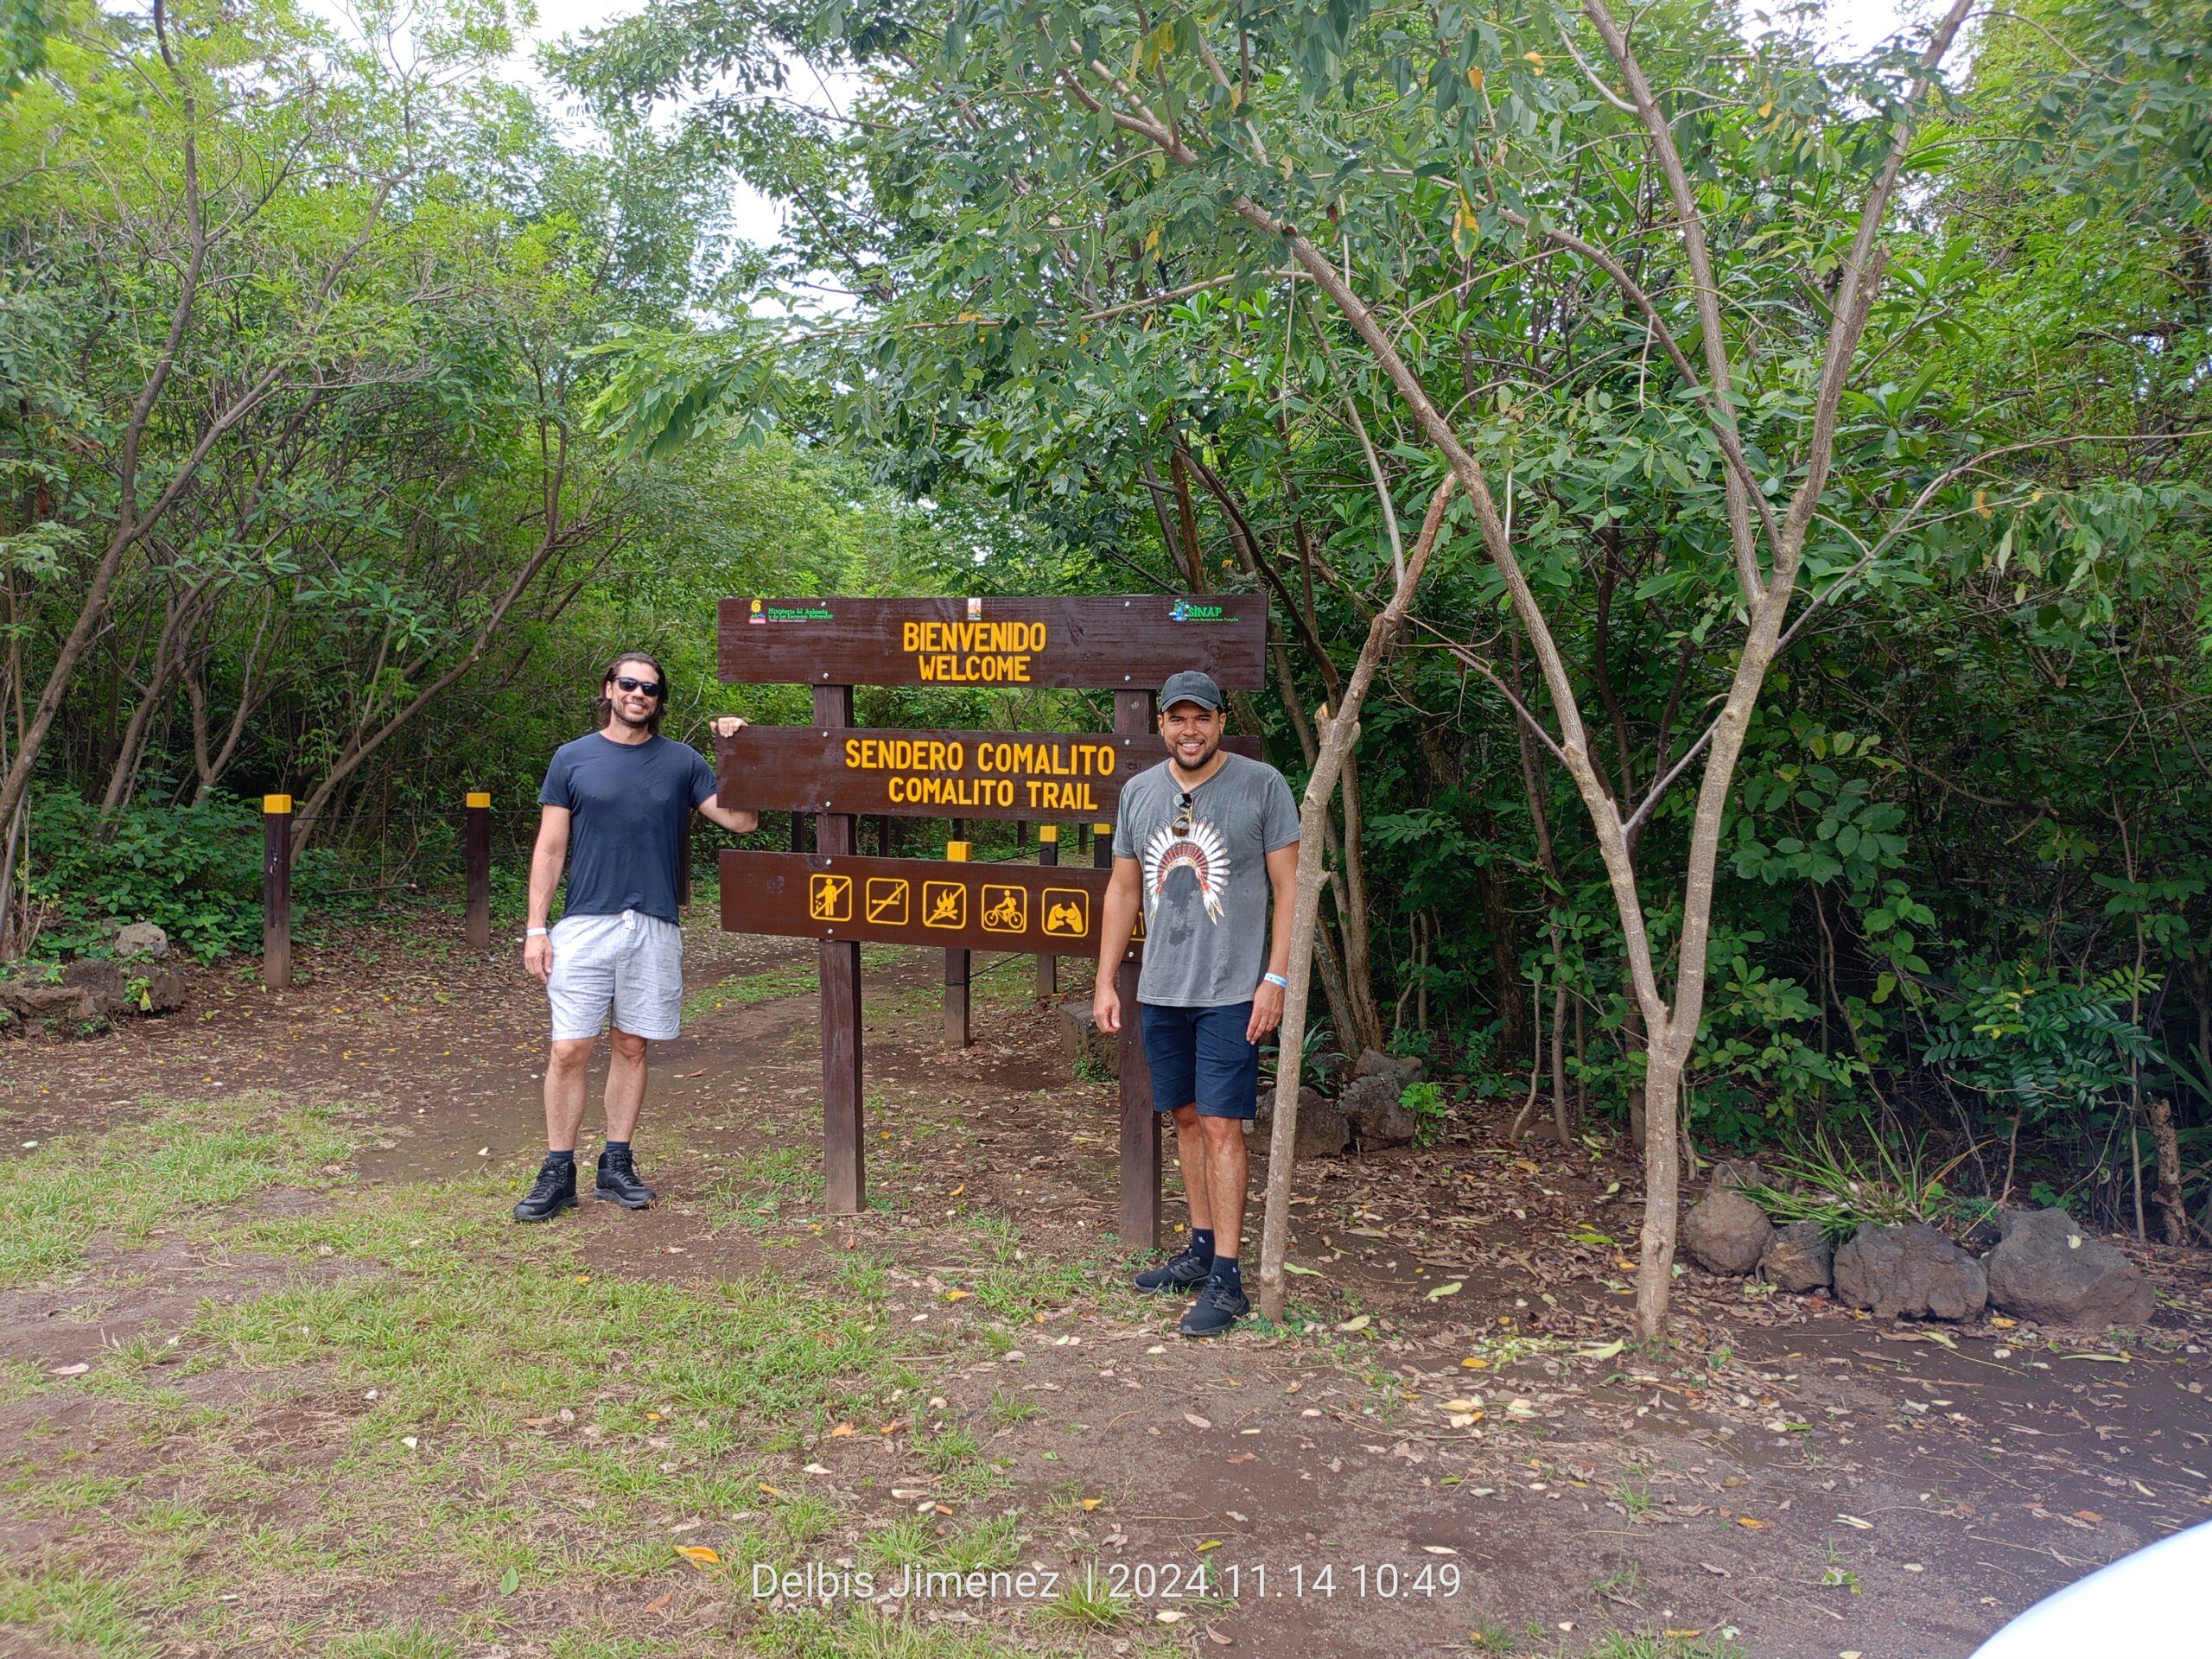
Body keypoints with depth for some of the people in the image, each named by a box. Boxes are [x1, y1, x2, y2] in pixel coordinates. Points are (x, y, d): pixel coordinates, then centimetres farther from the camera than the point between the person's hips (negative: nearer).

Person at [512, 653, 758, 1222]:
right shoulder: (572, 758, 6)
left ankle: (617, 1166, 19)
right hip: (585, 924, -1)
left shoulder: (682, 762, 8)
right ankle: (557, 1174, 6)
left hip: (655, 929, 1)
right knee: (568, 1050, -4)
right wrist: (535, 929, -1)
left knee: (632, 1047, 8)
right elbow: (550, 849, 5)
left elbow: (742, 819, 3)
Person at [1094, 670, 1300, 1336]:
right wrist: (1104, 980, 10)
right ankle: (1201, 1248, 26)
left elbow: (1289, 886, -5)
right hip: (1160, 990, 5)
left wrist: (1275, 978, -12)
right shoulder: (1139, 792, 8)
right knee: (1186, 1118, 13)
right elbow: (1124, 888, 14)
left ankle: (1226, 1279, -1)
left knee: (1221, 1126, -6)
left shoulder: (1262, 785, -5)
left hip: (1231, 992, -5)